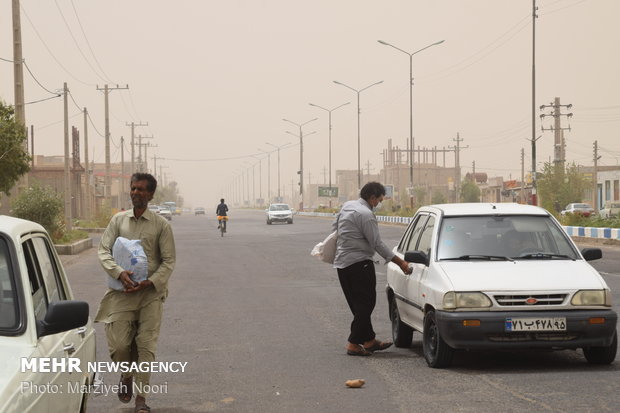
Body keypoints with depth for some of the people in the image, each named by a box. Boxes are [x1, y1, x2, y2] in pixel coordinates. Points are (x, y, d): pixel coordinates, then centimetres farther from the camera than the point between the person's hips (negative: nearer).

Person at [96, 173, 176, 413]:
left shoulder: (161, 225, 2)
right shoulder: (118, 220, 8)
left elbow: (169, 260, 1)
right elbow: (103, 250, 1)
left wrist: (150, 282, -14)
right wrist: (119, 273, -17)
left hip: (150, 293, -1)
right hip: (122, 292, 1)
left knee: (146, 346, -4)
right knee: (118, 344, -6)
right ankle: (126, 376, 26)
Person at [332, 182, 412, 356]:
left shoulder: (347, 206, 11)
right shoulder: (366, 214, -16)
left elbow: (335, 226, 25)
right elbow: (377, 243, -16)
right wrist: (400, 262, -12)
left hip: (341, 263, 10)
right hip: (359, 262, -10)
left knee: (358, 305, 13)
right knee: (365, 304, -5)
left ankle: (369, 340, 19)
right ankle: (354, 344, -6)